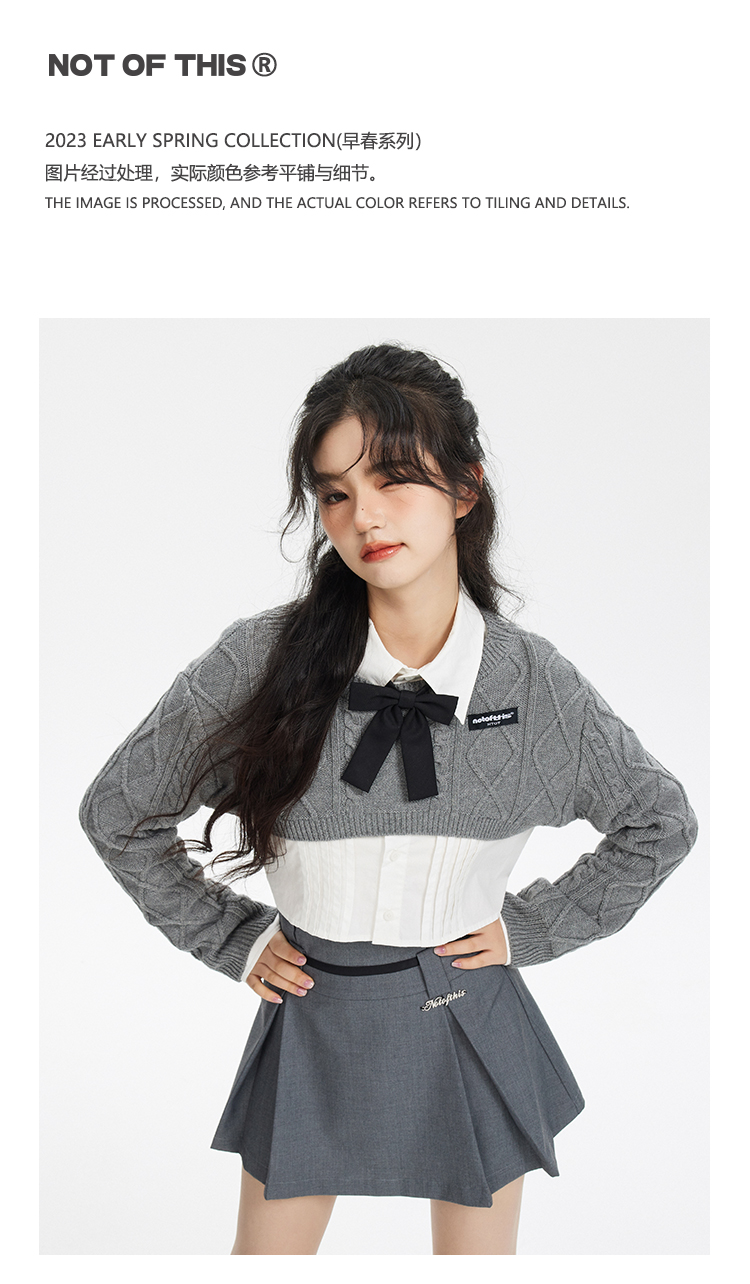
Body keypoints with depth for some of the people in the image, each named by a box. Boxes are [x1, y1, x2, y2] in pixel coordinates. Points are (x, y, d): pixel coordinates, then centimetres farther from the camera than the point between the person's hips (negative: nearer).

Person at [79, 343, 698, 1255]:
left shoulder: (534, 680, -11)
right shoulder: (259, 661, -16)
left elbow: (662, 823, 5)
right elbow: (115, 812, -3)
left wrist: (530, 928, -2)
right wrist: (233, 941, -4)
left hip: (471, 1025, 1)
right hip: (315, 1023, 0)